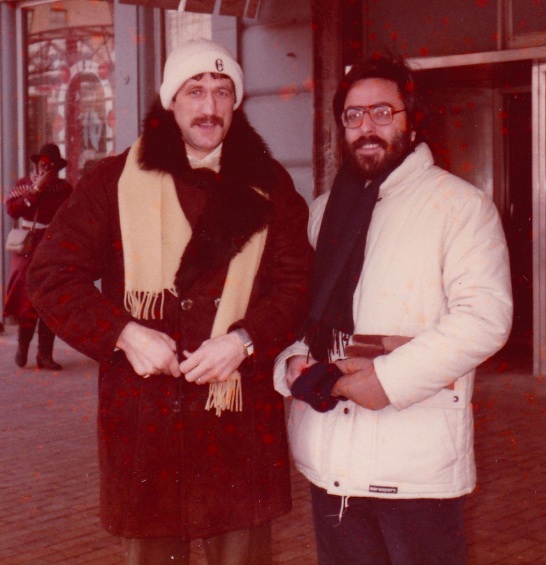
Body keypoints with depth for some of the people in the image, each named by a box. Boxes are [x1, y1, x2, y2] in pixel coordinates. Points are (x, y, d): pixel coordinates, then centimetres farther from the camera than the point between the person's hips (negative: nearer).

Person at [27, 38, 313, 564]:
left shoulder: (268, 186, 8)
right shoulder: (114, 181, 5)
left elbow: (297, 281, 2)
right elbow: (52, 275, 1)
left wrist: (244, 340, -16)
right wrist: (123, 333, -13)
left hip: (241, 416, 1)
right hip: (142, 417, 0)